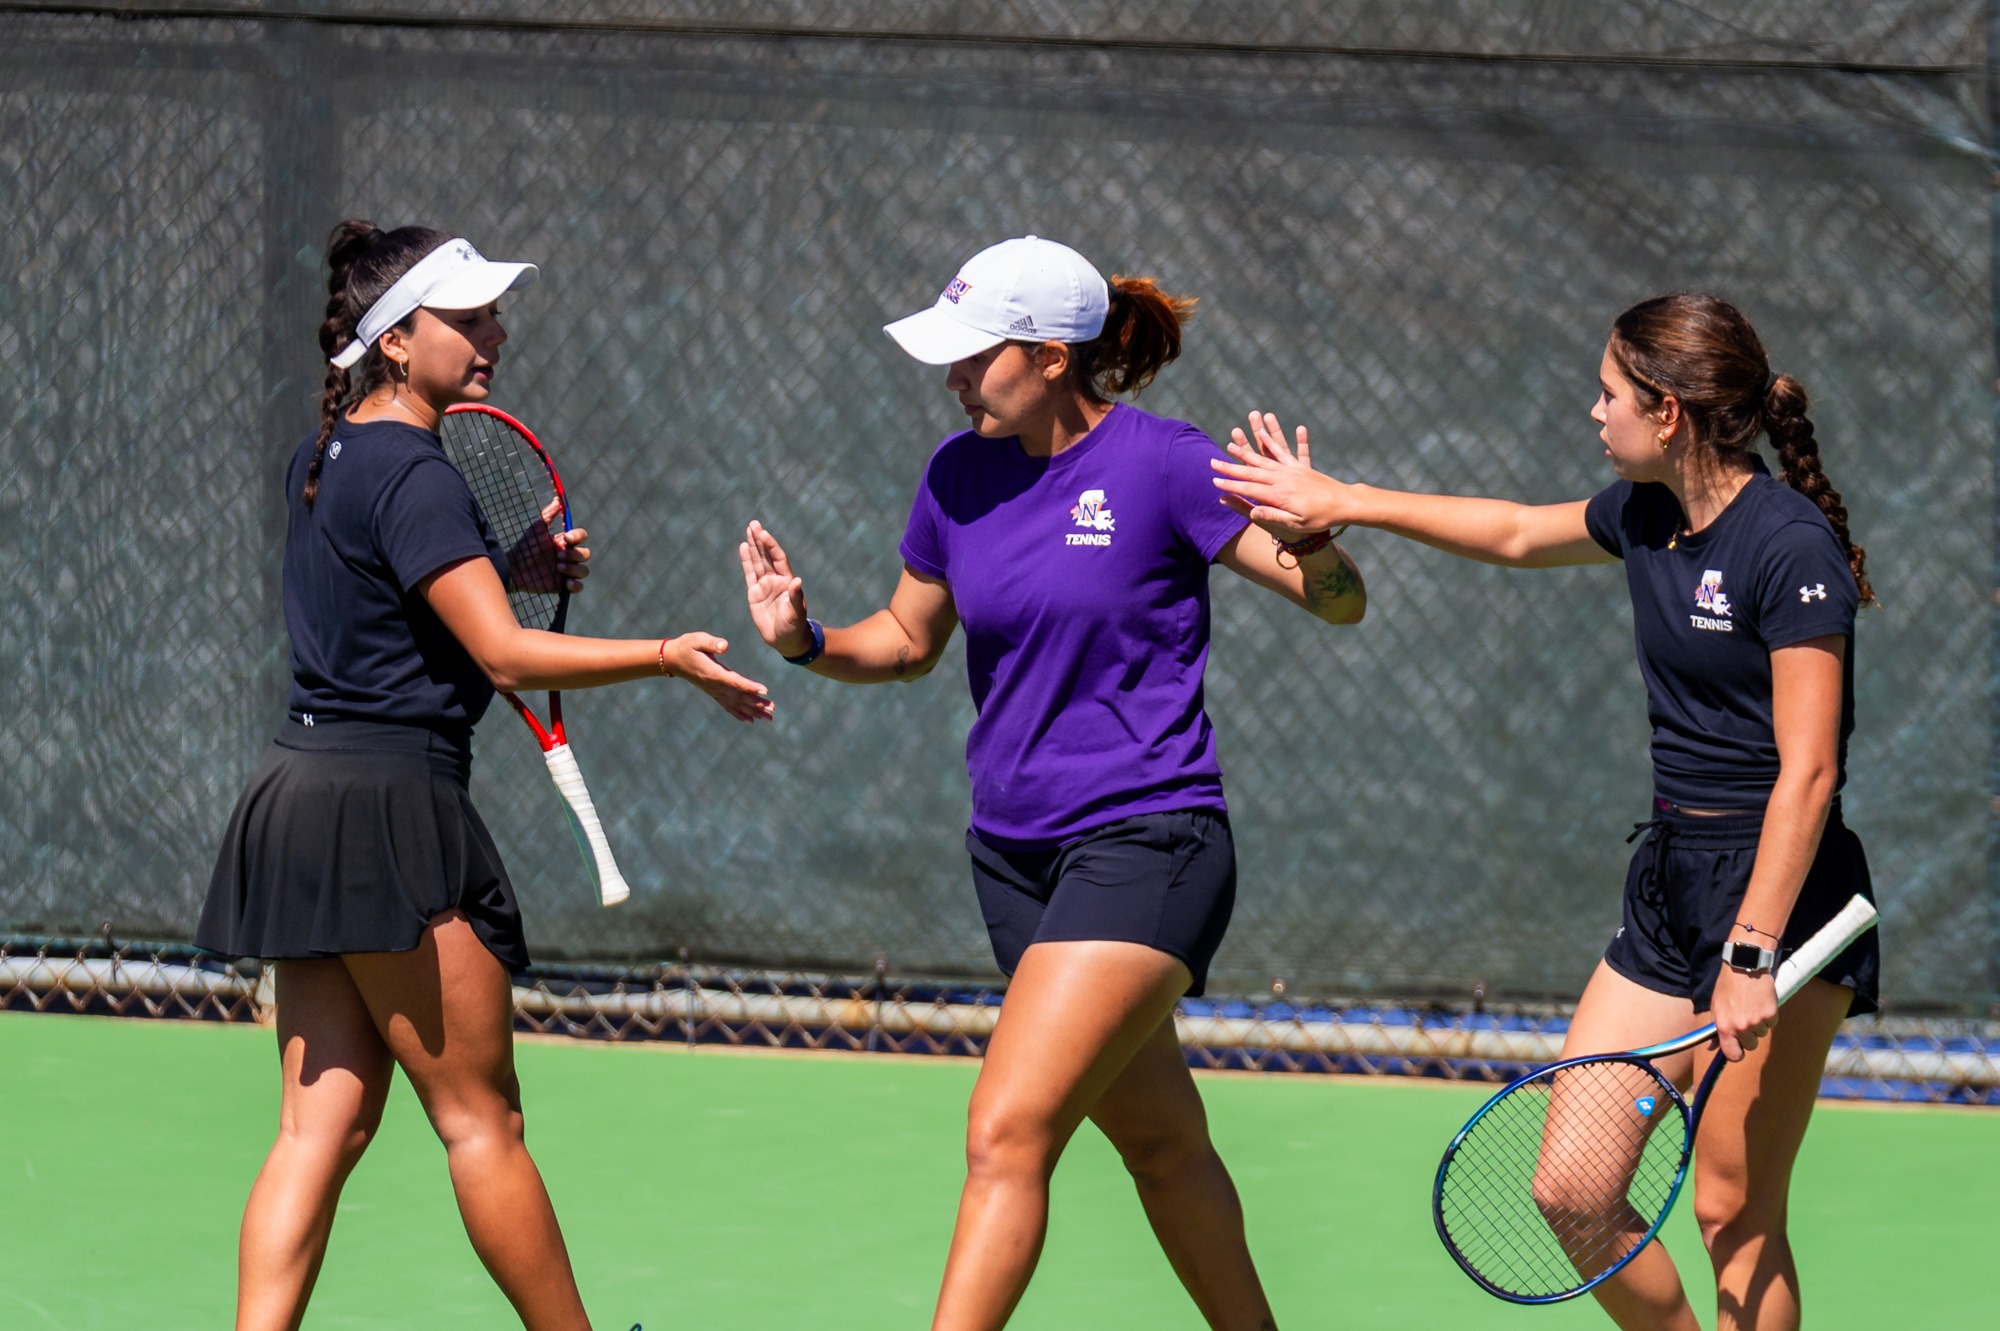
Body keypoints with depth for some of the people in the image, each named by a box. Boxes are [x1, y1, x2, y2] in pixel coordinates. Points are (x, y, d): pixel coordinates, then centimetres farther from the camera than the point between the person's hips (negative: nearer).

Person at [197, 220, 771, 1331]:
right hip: (388, 809, -9)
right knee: (482, 1122, 0)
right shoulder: (409, 472, -14)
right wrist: (667, 656, -18)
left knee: (322, 1123, 4)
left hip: (300, 793, 9)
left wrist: (517, 565, 18)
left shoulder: (328, 458, 15)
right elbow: (503, 654, -19)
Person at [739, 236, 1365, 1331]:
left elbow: (1339, 603, -9)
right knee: (1159, 1140, 17)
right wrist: (806, 640, -2)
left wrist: (1311, 542, -32)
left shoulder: (1160, 463, -11)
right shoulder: (960, 475, 5)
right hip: (1017, 856, 7)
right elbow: (907, 641, 18)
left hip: (1144, 843, -7)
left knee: (1007, 1134, -18)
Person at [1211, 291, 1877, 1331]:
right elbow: (1518, 533, 31)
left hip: (1779, 892, -8)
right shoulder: (1647, 516, 8)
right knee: (1570, 1197, 2)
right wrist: (1341, 501, 32)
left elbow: (1808, 772, -20)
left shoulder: (1791, 547, -16)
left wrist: (1752, 956, -24)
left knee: (1733, 1212, -8)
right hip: (1668, 887, 8)